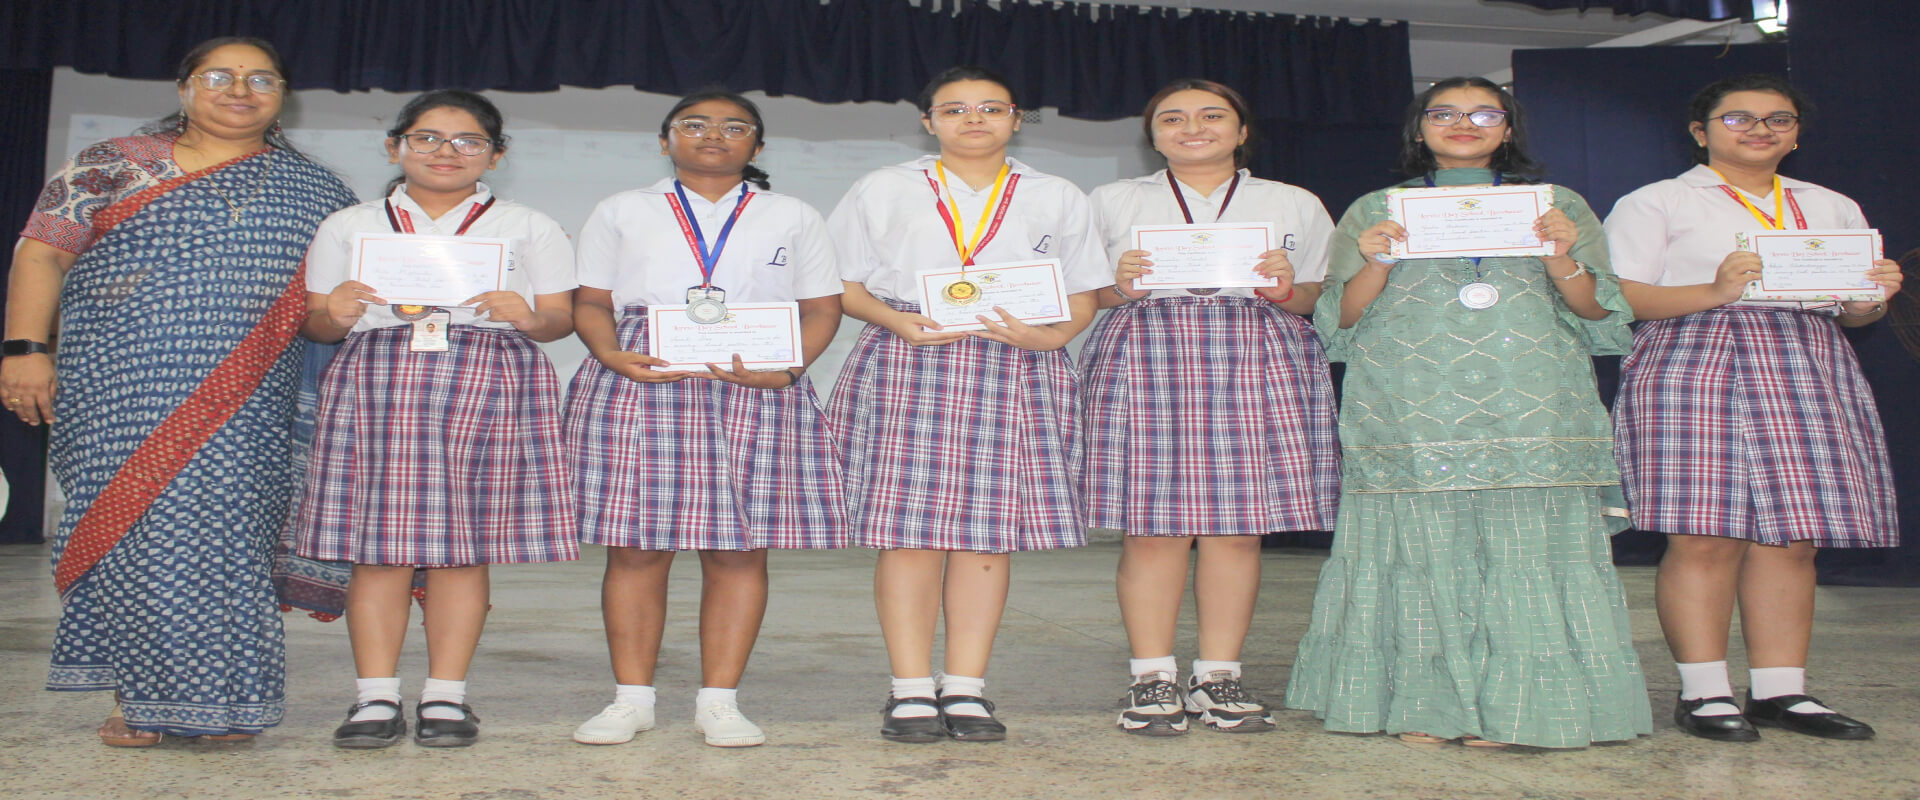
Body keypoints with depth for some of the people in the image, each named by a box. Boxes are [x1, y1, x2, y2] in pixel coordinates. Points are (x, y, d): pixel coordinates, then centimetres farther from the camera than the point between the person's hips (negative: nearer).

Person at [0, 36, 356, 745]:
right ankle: (137, 697, 3)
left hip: (246, 398, 1)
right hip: (117, 386, -1)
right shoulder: (112, 165, 10)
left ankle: (215, 697, 2)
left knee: (223, 530, -6)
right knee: (134, 526, -5)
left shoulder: (316, 192, 14)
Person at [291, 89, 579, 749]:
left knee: (462, 547, -3)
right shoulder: (349, 227, 18)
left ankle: (445, 695, 5)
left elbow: (559, 319, 8)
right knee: (378, 544, -5)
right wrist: (334, 315, -7)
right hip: (377, 381, 1)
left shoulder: (530, 229, 14)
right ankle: (376, 698, 3)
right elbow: (315, 323, 15)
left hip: (488, 383, -1)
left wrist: (528, 317, -14)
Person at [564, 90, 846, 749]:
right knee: (635, 546, -3)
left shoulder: (794, 217, 17)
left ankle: (719, 700, 5)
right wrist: (613, 357, -8)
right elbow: (591, 301, 12)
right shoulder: (623, 211, 17)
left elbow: (822, 307, 10)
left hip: (757, 388, 0)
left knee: (740, 547, -3)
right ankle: (632, 697, 7)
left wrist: (787, 367, -8)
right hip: (640, 381, 0)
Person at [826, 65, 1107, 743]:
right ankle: (911, 690, -2)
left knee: (989, 529, -3)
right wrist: (896, 321, -9)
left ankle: (967, 688, 4)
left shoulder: (1057, 199, 17)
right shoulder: (883, 191, 14)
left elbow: (1083, 294, 14)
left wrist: (1050, 335, -7)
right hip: (906, 365, -1)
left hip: (1015, 372, 1)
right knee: (909, 525, -8)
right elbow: (840, 282, 10)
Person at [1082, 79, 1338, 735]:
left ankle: (1219, 675, 7)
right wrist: (1122, 285, -6)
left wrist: (1285, 289, -5)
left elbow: (1321, 302, 16)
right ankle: (1152, 678, 1)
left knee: (1237, 526, -3)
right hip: (1148, 360, -1)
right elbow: (1084, 296, 14)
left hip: (1255, 366, 1)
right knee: (1153, 526, -8)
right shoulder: (1115, 202, 16)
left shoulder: (1296, 205, 17)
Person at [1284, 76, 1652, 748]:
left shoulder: (1559, 207, 17)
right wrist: (1377, 265, -9)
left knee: (1525, 551, -7)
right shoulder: (1375, 211, 16)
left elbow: (1598, 316, 11)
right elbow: (1341, 322, 9)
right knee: (1422, 550, -6)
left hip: (1531, 411, 1)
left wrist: (1561, 261, -7)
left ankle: (1511, 708, -1)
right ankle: (1425, 702, 1)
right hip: (1413, 415, 0)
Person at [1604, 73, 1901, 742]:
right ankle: (1704, 691, -3)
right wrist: (1714, 292, -16)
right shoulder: (1656, 203, 8)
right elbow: (1617, 298, -3)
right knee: (1706, 535, -10)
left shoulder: (1834, 208, 24)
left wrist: (1873, 297, 0)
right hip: (1695, 364, -5)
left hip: (1811, 372, 5)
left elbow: (1852, 311, 24)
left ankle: (1780, 689, 7)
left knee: (1792, 536, 0)